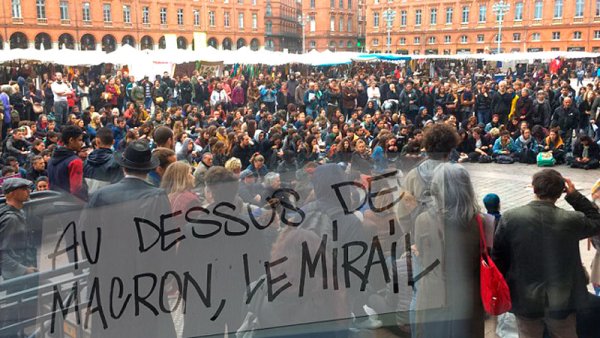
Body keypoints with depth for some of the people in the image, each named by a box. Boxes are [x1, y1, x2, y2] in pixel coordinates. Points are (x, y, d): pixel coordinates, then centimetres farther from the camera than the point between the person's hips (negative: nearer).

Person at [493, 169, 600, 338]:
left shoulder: (510, 218, -15)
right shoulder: (571, 220, -15)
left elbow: (498, 256, -6)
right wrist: (575, 196, 4)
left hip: (525, 300, 0)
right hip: (561, 300, 0)